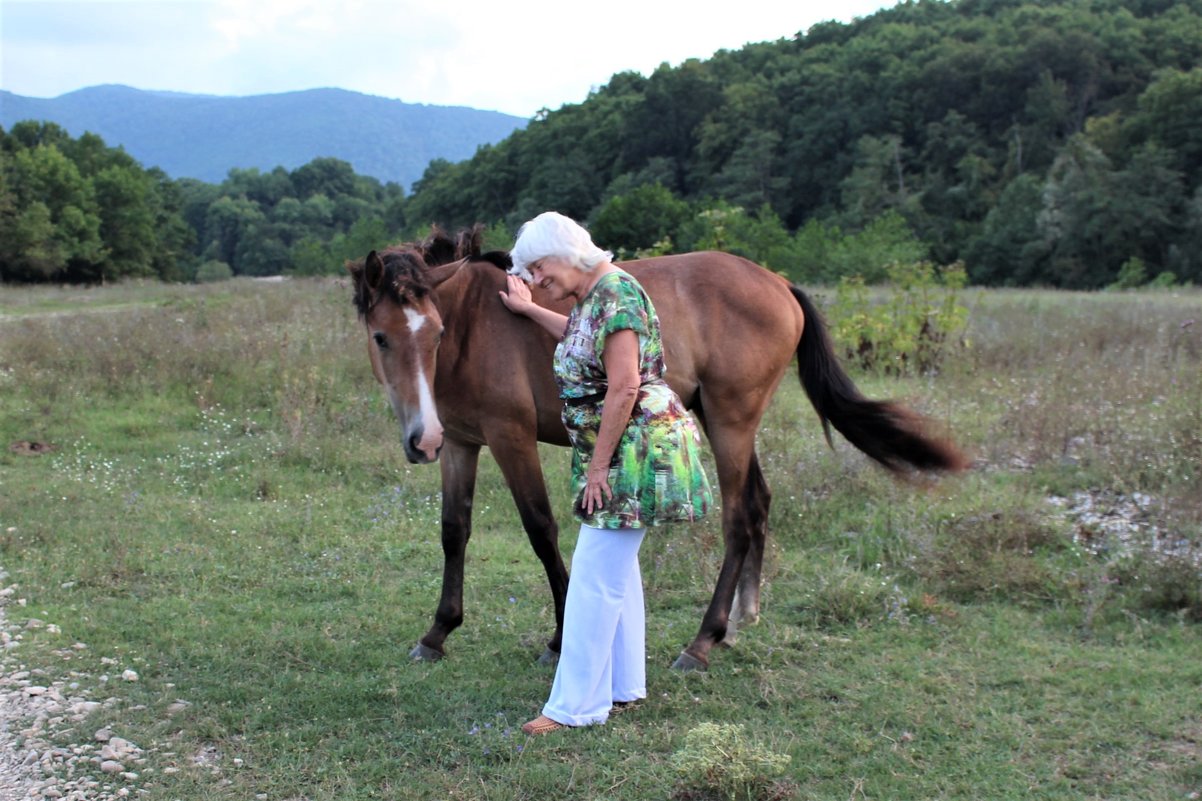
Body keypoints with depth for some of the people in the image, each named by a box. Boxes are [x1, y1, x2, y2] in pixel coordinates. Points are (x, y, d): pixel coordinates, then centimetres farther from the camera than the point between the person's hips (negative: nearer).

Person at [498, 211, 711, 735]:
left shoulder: (616, 295, -20)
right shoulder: (591, 296, 11)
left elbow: (624, 388, -25)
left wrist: (598, 467, -19)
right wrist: (529, 310, 42)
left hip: (636, 452, -11)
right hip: (622, 455, 11)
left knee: (596, 578, -6)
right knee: (617, 569, 17)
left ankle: (576, 706, 2)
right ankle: (623, 686, 28)